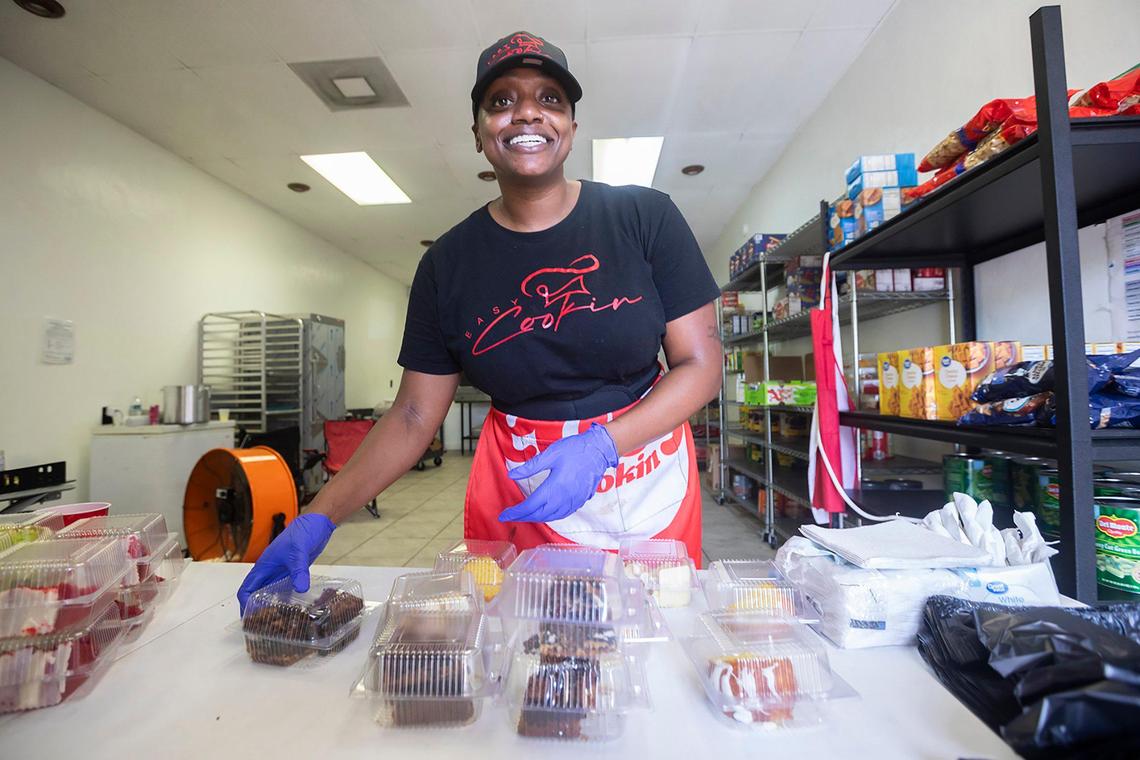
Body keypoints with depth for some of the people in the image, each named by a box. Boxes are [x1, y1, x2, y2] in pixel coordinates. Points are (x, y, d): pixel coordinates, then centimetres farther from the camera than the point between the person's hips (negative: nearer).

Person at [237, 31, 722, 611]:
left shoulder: (645, 217, -7)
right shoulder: (448, 264, -3)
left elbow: (701, 364, -8)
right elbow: (414, 416, -1)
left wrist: (602, 445, -22)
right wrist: (319, 519, -10)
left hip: (651, 491, 1)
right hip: (516, 499, 1)